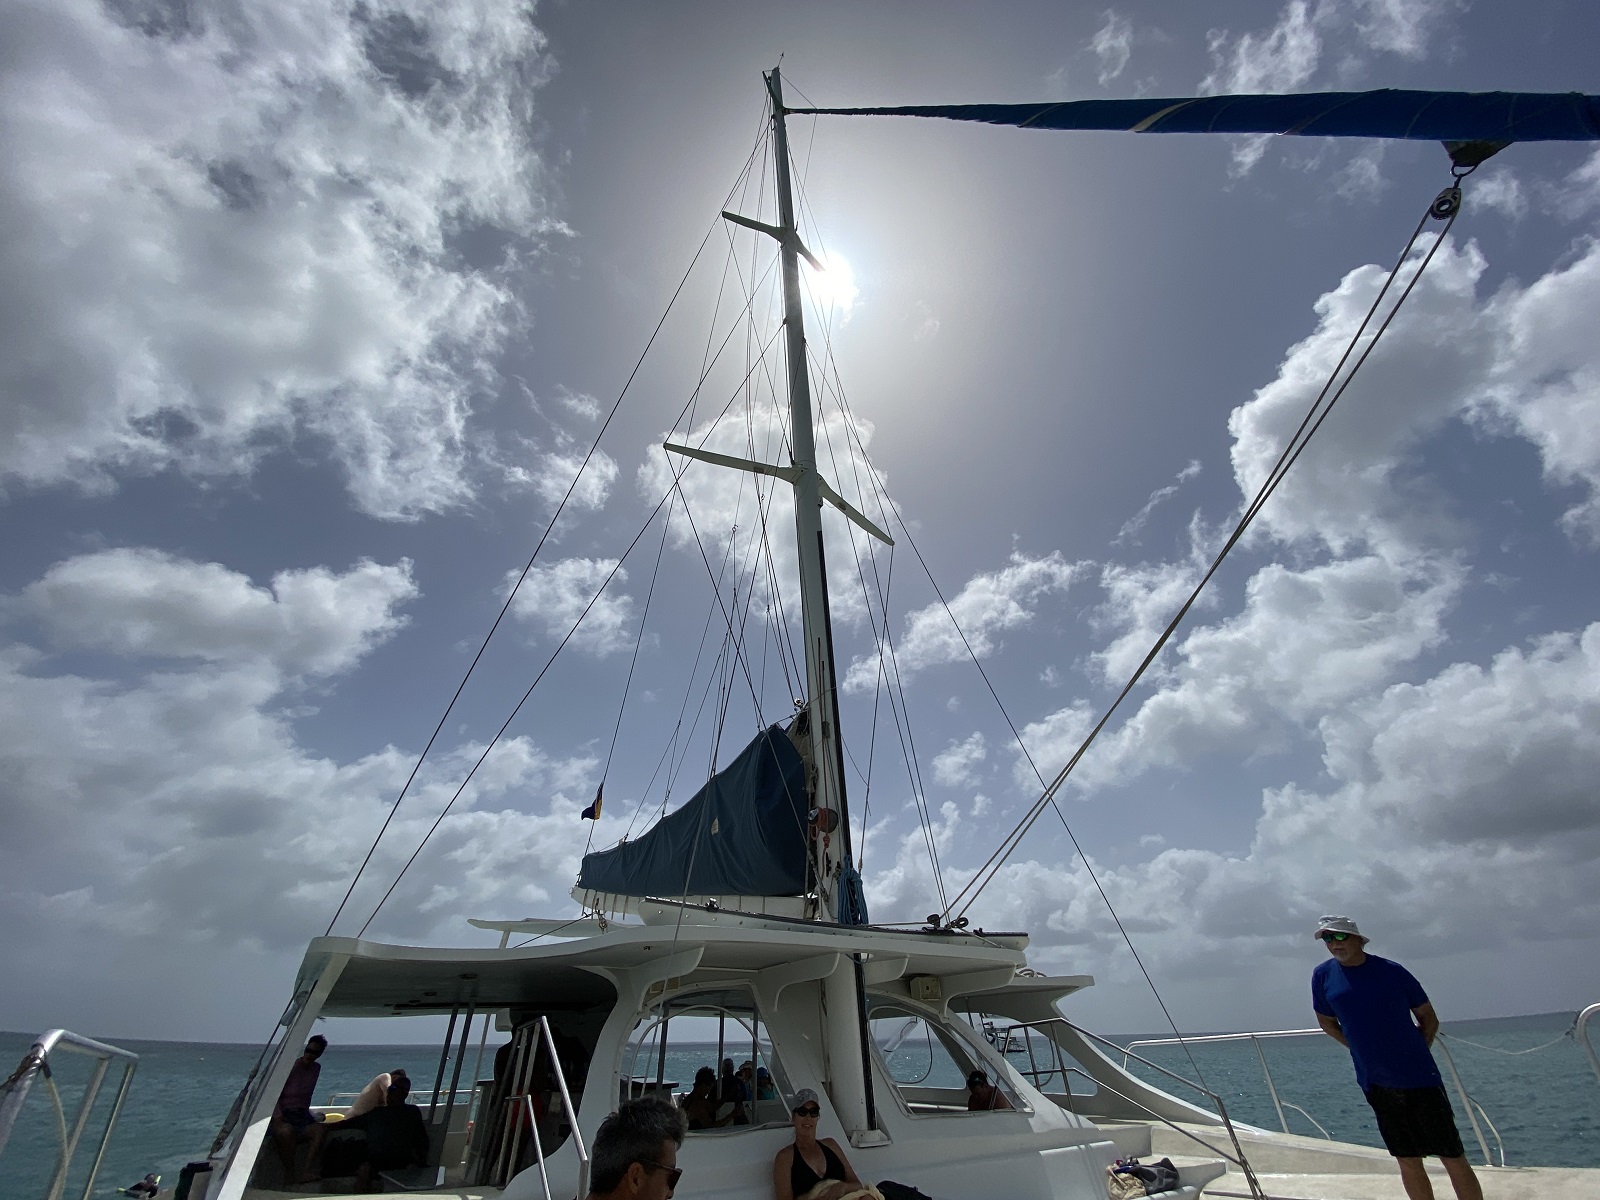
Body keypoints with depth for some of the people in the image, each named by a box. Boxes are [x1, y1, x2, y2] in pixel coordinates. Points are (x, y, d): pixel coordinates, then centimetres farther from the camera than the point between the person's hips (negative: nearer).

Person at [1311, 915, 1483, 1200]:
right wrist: (1365, 1050, 4)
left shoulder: (1392, 971, -8)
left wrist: (1415, 1055, -1)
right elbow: (1327, 1022, 9)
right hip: (1375, 1084, 2)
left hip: (1418, 1078, -2)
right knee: (1407, 1161, 12)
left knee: (1452, 1156, 4)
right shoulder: (1323, 975, -4)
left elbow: (1429, 1019, 4)